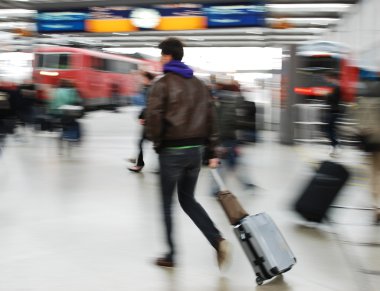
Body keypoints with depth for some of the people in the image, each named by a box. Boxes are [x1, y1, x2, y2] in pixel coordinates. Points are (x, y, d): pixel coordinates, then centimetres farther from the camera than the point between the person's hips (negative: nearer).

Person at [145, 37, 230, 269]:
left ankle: (171, 255, 15)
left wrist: (157, 142, -1)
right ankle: (218, 240, -2)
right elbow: (210, 118, 9)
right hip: (195, 150, 6)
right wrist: (213, 151, 10)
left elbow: (154, 117, -18)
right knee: (188, 199, 17)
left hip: (171, 152, -6)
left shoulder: (162, 84, -9)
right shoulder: (199, 84, 11)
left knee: (167, 203, 8)